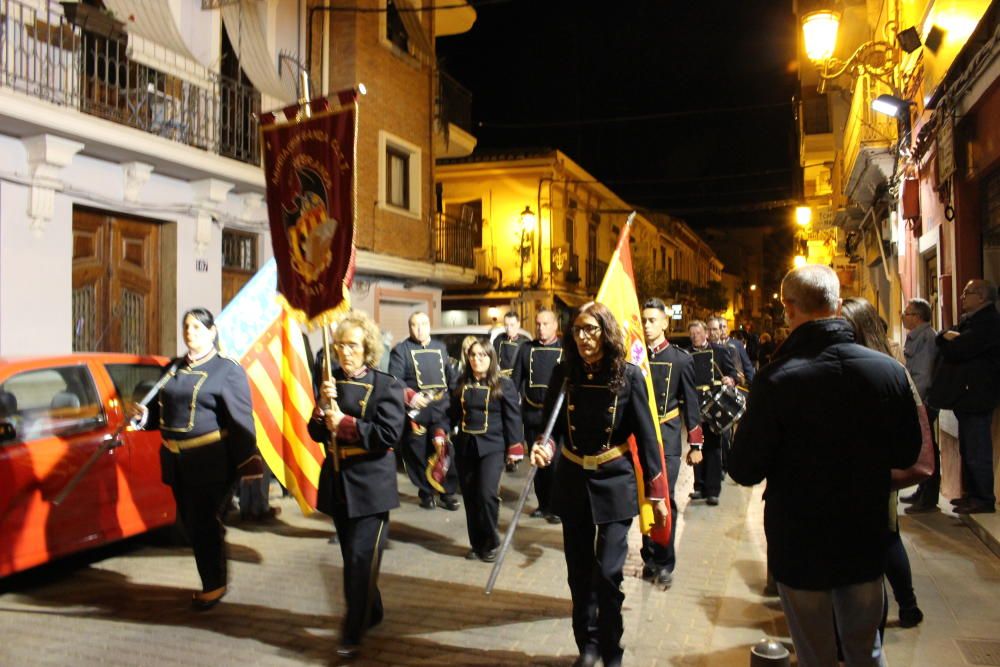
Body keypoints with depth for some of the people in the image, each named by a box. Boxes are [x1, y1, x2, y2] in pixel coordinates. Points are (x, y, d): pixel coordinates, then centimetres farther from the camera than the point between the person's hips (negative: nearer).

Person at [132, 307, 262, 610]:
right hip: (178, 461, 7)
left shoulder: (227, 370, -7)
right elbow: (162, 409, 23)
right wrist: (144, 415, 0)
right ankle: (211, 581, 32)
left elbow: (241, 420, -13)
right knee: (191, 523, 15)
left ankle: (215, 585, 18)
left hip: (209, 463, -7)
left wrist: (248, 462, -18)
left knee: (204, 523, 0)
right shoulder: (174, 368, 13)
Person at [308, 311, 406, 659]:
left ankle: (352, 634, 6)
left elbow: (389, 435, -19)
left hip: (370, 485, -6)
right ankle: (370, 613, 36)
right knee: (352, 558, 17)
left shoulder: (386, 385, -9)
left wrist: (344, 423, -20)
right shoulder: (331, 382, 7)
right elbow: (317, 433, 4)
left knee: (361, 560, -6)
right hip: (337, 482, 6)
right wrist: (322, 405, -14)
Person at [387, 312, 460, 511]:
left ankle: (448, 493, 12)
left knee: (445, 451, 1)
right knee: (419, 454, 3)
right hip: (416, 410, -3)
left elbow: (450, 375, 21)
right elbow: (395, 379, -11)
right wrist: (410, 395, -24)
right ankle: (426, 493, 18)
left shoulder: (440, 347, 17)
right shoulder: (401, 349, -1)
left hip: (441, 409, 3)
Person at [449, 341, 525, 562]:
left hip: (492, 447, -4)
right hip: (465, 447, 4)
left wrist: (514, 447, -8)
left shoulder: (503, 384, -2)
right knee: (470, 497, 8)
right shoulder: (461, 384, 9)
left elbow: (513, 417, -4)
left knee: (487, 494, -14)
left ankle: (491, 543, 4)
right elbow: (453, 414, 11)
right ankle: (476, 544, 22)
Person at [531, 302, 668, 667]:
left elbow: (646, 436, -8)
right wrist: (544, 447, -24)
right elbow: (552, 425, -1)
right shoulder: (564, 373, -4)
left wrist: (657, 493, -6)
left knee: (608, 572, -4)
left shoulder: (628, 375, -11)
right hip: (572, 482, 3)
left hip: (615, 483, -3)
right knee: (579, 571, 13)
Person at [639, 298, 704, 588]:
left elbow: (691, 404, 2)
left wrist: (696, 443, 1)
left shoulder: (681, 359, -2)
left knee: (664, 499, -3)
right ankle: (650, 557, 23)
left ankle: (664, 562, 10)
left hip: (667, 438, -2)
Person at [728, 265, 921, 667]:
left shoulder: (776, 381, -23)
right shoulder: (889, 370, -11)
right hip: (867, 541, 3)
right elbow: (906, 455, 2)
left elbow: (744, 471, -17)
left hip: (800, 545, -3)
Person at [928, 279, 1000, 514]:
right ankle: (972, 493, 26)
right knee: (968, 450, 16)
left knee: (977, 452, -3)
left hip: (976, 396, -10)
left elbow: (957, 351, -23)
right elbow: (941, 336, 13)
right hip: (967, 396, 10)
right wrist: (949, 336, -8)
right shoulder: (971, 320, 18)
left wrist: (948, 341, -2)